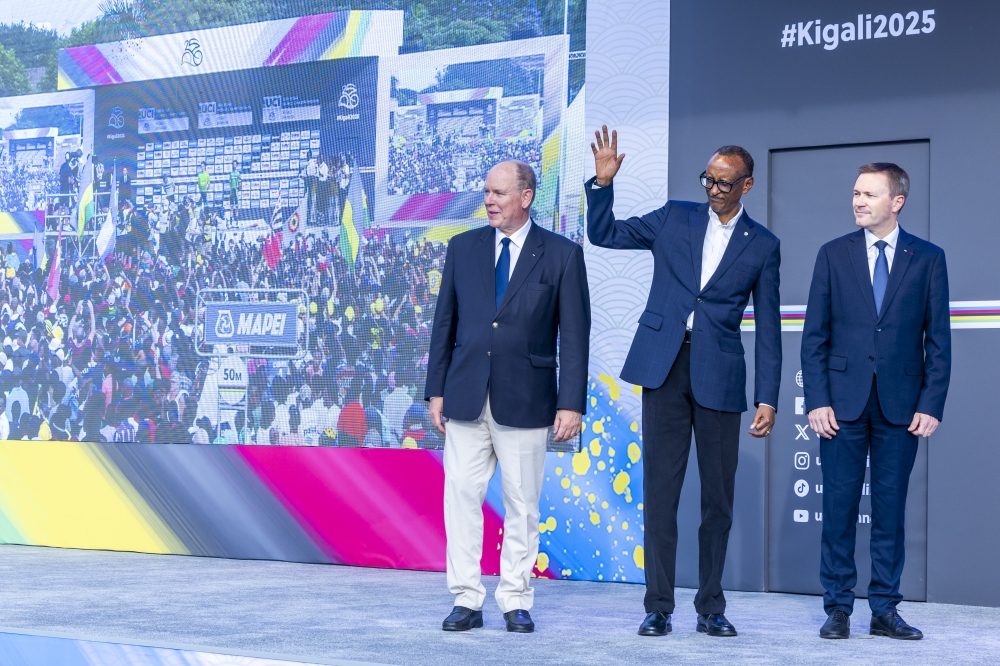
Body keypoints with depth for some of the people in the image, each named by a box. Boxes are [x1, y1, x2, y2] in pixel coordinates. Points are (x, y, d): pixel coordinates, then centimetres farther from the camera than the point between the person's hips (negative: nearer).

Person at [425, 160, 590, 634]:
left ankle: (516, 602, 14)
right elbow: (445, 322, 11)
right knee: (462, 496, 0)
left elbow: (574, 335, -2)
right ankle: (466, 600, 7)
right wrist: (436, 390, 6)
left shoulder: (562, 255, 0)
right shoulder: (463, 247, 9)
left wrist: (571, 403, -8)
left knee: (522, 504, 5)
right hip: (466, 397, 3)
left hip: (525, 399, -2)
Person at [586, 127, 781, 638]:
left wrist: (767, 398, -1)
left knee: (718, 495, 4)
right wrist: (603, 182, -3)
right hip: (664, 366, 1)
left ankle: (711, 607, 15)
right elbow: (603, 233, 12)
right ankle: (658, 607, 5)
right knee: (659, 490, 0)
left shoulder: (762, 246, 6)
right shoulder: (674, 218, 10)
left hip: (719, 375, 0)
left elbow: (768, 329, 5)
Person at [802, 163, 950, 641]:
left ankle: (884, 610, 13)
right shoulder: (834, 255, 5)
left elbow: (938, 339, 3)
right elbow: (814, 335, 4)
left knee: (891, 509, 5)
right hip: (844, 401, 0)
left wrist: (931, 404, -4)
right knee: (839, 507, 1)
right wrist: (816, 400, -5)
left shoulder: (928, 259, 4)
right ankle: (838, 609, 10)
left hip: (900, 405, 0)